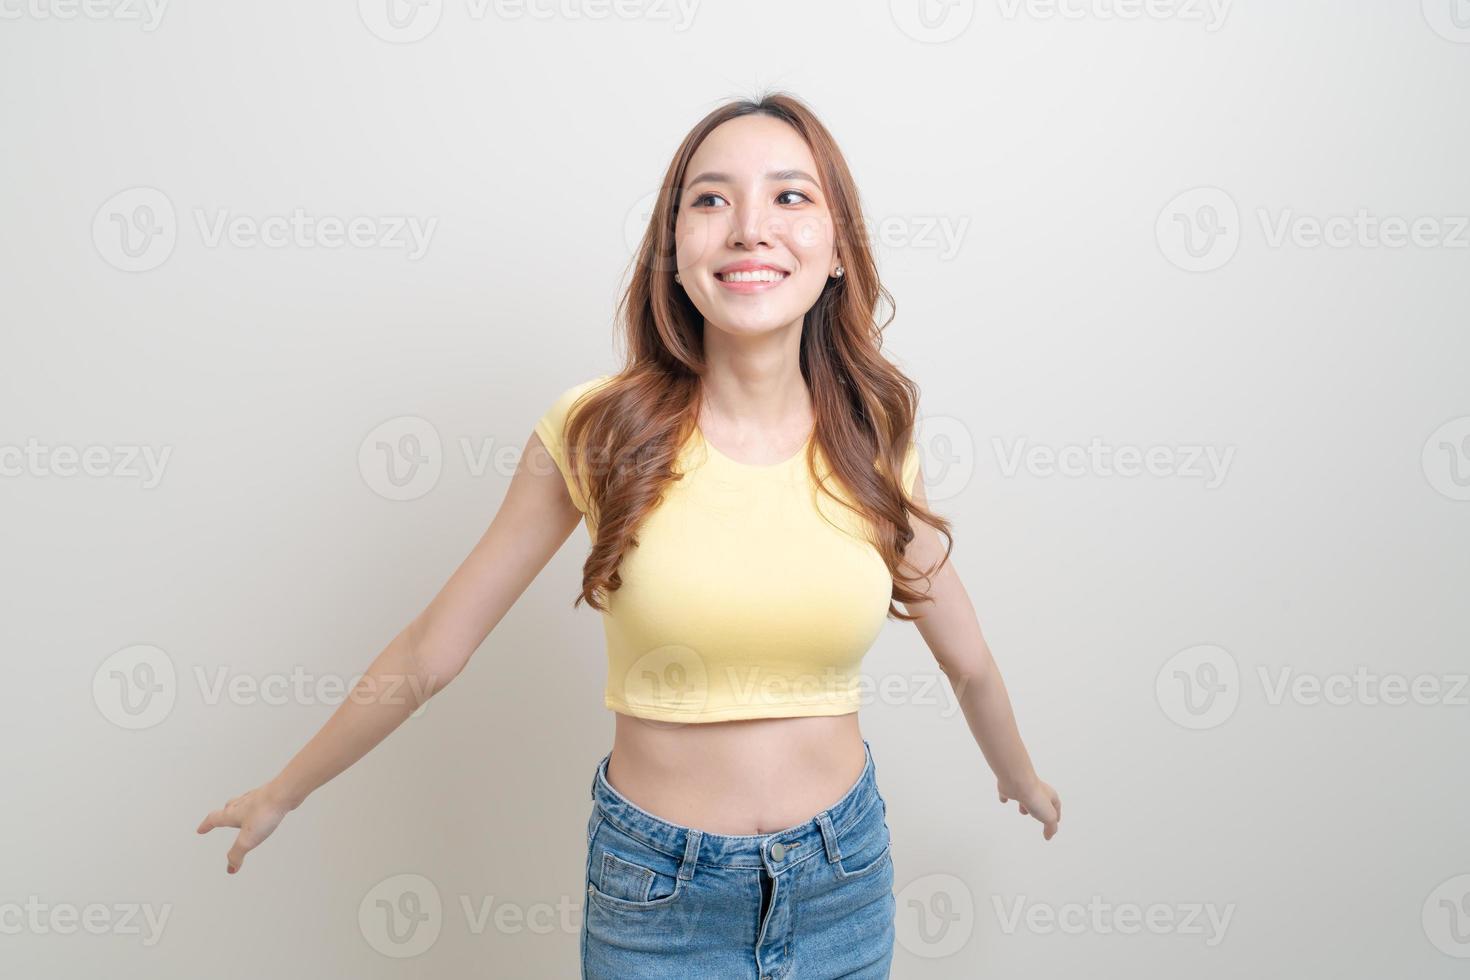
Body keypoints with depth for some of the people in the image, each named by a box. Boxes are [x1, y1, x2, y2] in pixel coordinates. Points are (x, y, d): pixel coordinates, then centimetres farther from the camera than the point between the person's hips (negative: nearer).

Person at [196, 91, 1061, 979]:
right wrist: (279, 797, 4)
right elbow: (426, 656, -5)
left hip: (844, 877, 3)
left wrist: (1024, 779, 23)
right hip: (658, 891, -2)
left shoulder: (873, 448, -8)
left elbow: (970, 662, 8)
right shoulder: (599, 432, -14)